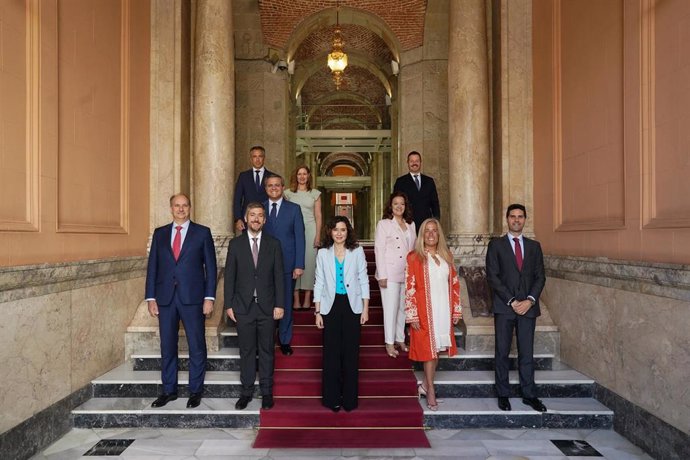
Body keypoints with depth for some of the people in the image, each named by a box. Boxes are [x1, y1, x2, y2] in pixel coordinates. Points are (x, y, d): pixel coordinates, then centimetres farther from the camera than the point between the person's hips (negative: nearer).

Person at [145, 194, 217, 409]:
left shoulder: (202, 232, 2)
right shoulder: (160, 233, 11)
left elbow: (210, 267, 0)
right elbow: (152, 267, 9)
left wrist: (209, 297, -7)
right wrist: (151, 298, 2)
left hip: (192, 297, -3)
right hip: (165, 298, 3)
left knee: (197, 346, 3)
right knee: (167, 346, 11)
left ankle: (195, 391, 17)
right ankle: (169, 390, 25)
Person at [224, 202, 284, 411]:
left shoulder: (274, 244, 3)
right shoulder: (235, 244, 3)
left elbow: (278, 276, 1)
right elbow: (229, 276, 3)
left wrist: (279, 304, -3)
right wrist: (229, 305, -2)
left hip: (267, 307, 0)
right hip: (243, 306, 0)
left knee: (266, 350, 9)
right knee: (246, 351, 9)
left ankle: (266, 391, 22)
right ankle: (247, 391, 22)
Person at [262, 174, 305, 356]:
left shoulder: (294, 209, 2)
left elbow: (299, 238, -1)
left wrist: (299, 265, -7)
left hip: (286, 264, -1)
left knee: (285, 303, 8)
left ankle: (285, 340, 23)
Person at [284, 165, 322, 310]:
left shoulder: (315, 193, 8)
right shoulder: (288, 193, 9)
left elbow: (318, 216, 5)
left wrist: (318, 235, -3)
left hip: (310, 230, 0)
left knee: (309, 262, -2)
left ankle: (307, 299, 5)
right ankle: (296, 299, 3)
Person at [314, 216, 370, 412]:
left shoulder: (357, 251, 2)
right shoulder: (323, 253, 3)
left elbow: (363, 281, 3)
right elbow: (319, 283, 5)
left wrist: (365, 309, -2)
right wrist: (317, 312, 1)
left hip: (352, 306, 0)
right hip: (331, 306, 0)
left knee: (351, 352, 4)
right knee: (331, 353, 4)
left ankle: (350, 398, 17)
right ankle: (331, 398, 18)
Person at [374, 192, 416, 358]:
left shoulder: (411, 224, 13)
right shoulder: (383, 224, -3)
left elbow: (413, 248, 14)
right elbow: (379, 250, -7)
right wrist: (382, 275, -12)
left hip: (407, 274, 5)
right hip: (390, 274, -5)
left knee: (403, 307, 11)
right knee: (391, 308, -1)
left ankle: (400, 340, 23)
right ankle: (389, 343, 10)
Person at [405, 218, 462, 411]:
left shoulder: (446, 256, 9)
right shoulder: (414, 257, -6)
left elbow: (454, 283, 11)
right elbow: (410, 287, -10)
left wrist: (456, 310, 7)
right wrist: (413, 315, -13)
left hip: (444, 311, 5)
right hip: (425, 311, -5)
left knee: (438, 348, 11)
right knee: (428, 349, 3)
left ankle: (425, 385, 26)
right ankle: (430, 391, 15)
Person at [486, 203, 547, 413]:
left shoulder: (534, 246, 12)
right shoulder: (496, 245, 3)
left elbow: (540, 276, 8)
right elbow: (492, 276, -4)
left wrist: (530, 300, -7)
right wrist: (511, 301, -10)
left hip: (528, 306, 2)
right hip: (504, 307, -2)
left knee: (527, 352, 6)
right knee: (502, 352, 4)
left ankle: (529, 394, 16)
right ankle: (503, 394, 13)